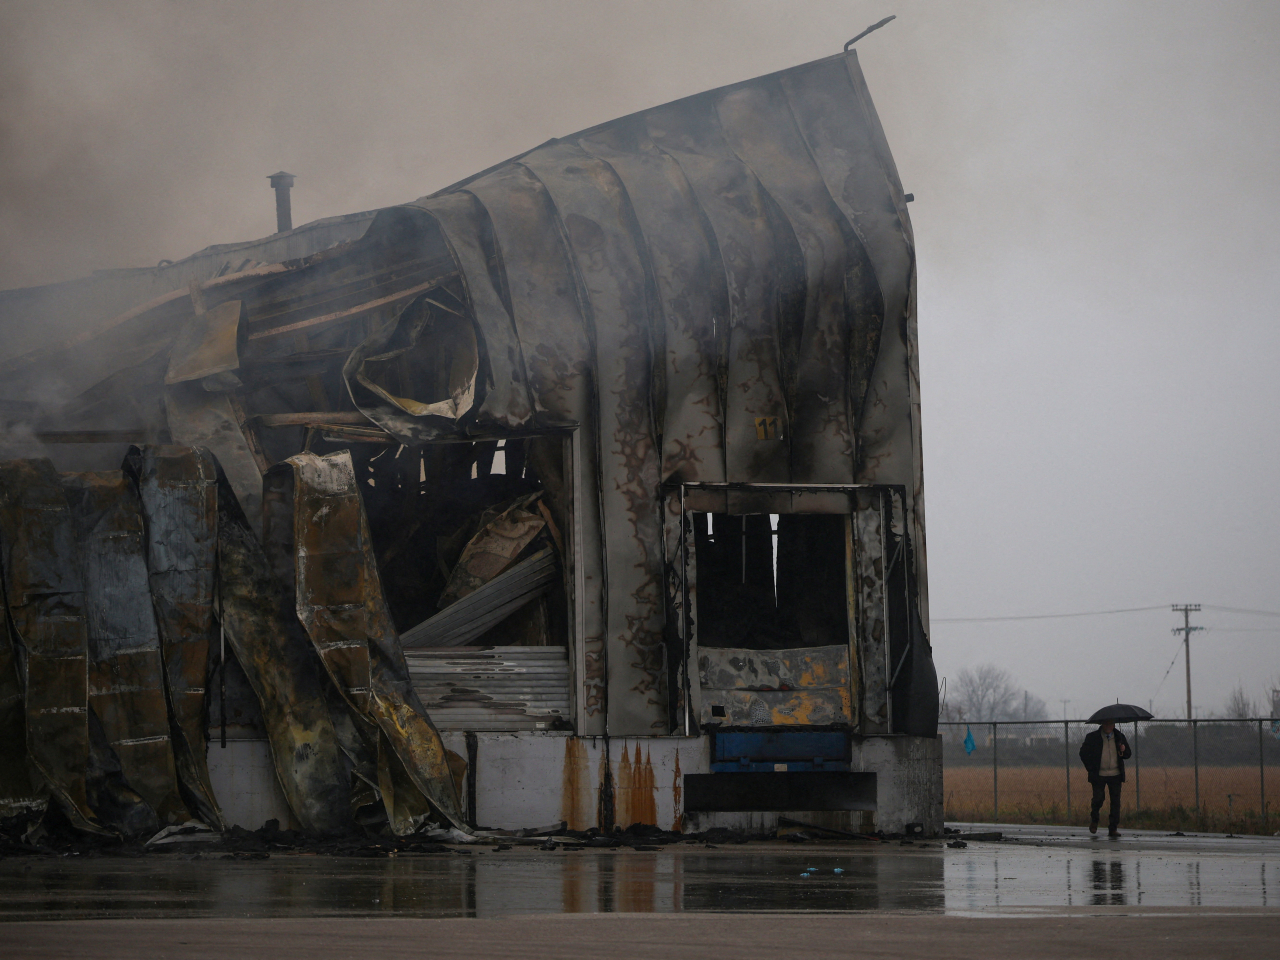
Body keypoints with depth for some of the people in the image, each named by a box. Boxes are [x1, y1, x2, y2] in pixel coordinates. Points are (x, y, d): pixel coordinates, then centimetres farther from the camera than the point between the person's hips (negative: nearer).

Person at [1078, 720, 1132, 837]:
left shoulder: (1119, 737, 9)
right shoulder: (1093, 737, 1)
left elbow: (1128, 754, 15)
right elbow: (1083, 753, 8)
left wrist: (1124, 751, -9)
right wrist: (1090, 768, 0)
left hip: (1115, 775, 2)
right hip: (1099, 775, -2)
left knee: (1115, 802, -3)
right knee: (1098, 798, -8)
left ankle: (1113, 829, 3)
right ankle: (1094, 820, 22)